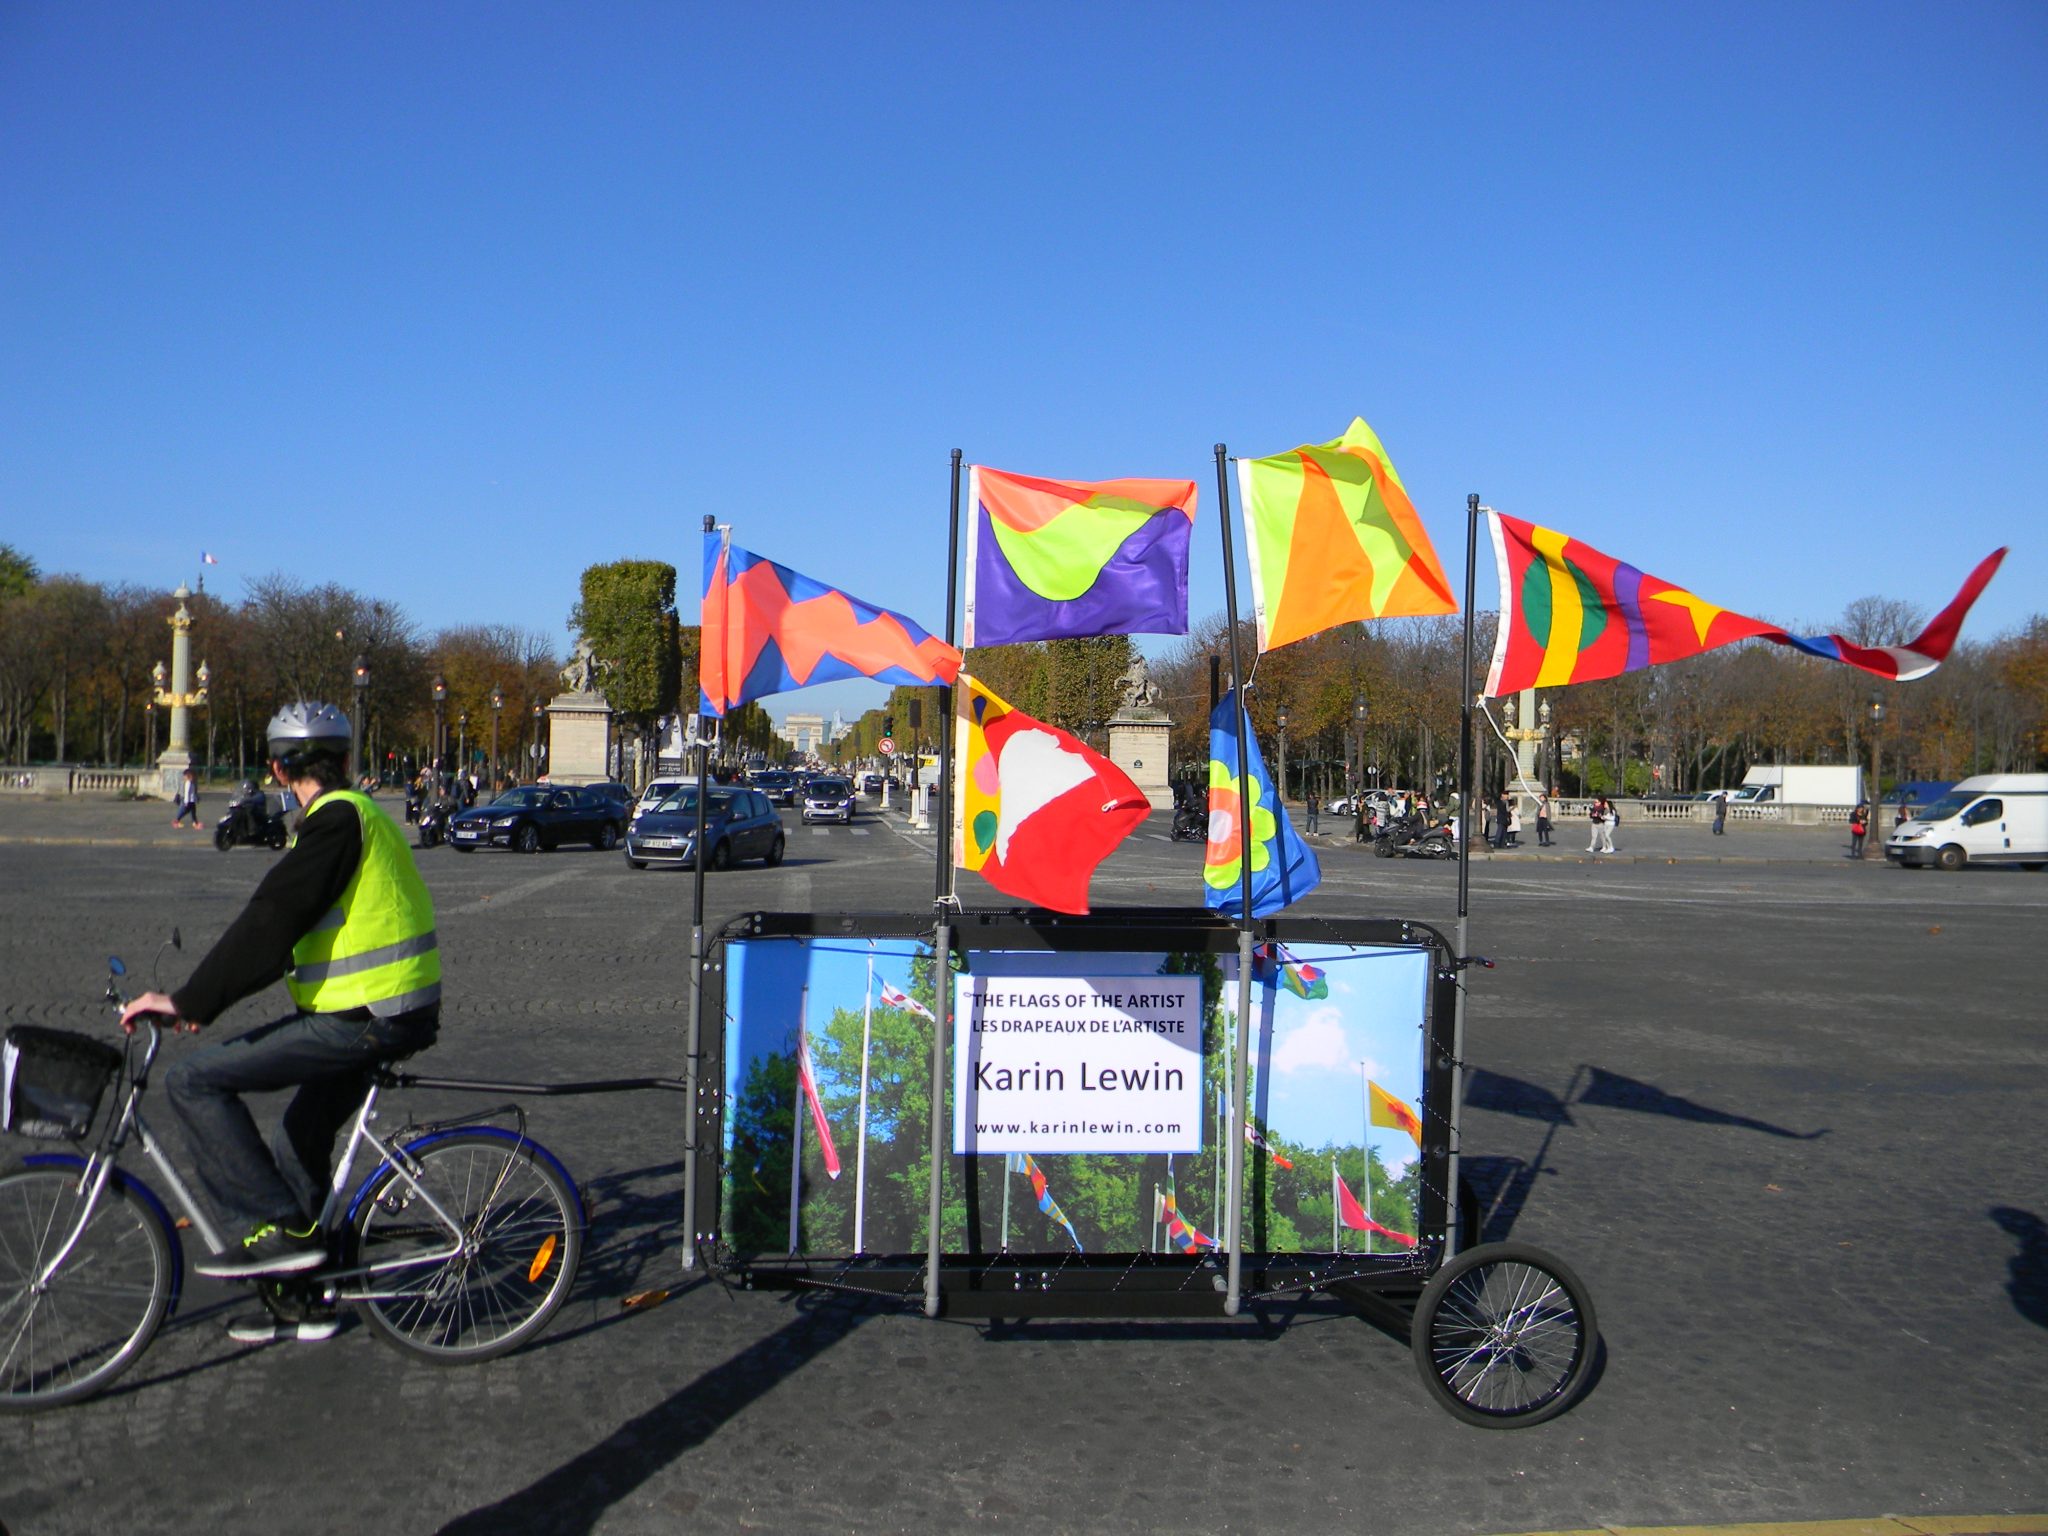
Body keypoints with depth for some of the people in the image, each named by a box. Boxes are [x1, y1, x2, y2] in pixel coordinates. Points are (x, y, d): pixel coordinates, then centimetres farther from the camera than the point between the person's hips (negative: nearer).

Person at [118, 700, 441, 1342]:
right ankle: (306, 1300, 32)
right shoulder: (358, 814, 19)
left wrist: (188, 1000, -16)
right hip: (394, 1010, 10)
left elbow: (269, 923, -20)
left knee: (193, 1082, -8)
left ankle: (281, 1228, -5)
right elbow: (284, 930, 23)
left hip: (365, 1018, -10)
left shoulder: (336, 819, -13)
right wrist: (204, 998, 23)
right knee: (300, 1143, 22)